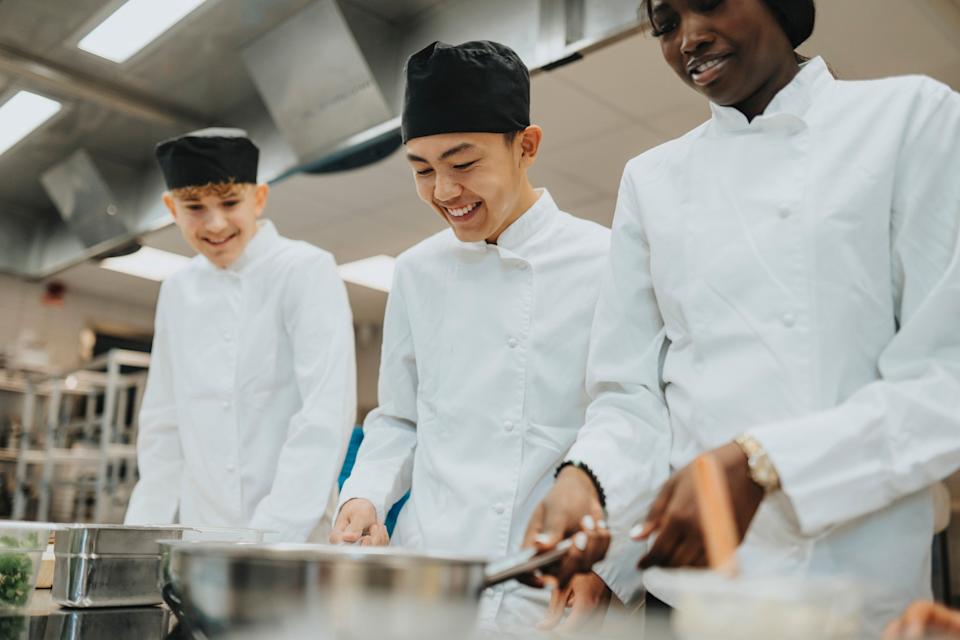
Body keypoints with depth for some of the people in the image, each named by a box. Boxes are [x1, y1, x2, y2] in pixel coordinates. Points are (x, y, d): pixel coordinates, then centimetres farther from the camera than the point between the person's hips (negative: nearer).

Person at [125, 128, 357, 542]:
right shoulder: (177, 291, 8)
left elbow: (325, 415, -16)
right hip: (199, 539, 5)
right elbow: (163, 426, 12)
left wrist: (271, 534, -19)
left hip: (293, 539, -5)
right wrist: (143, 535, 5)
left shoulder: (306, 271, -9)